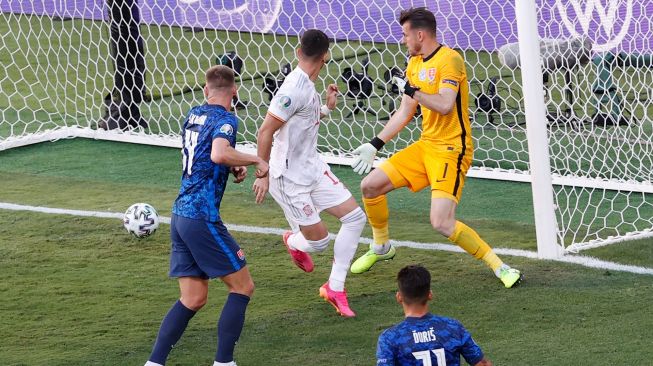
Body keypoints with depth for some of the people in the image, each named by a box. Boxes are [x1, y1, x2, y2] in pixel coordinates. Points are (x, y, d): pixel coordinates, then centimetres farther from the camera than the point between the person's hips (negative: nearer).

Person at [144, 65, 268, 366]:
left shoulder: (193, 115, 14)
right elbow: (219, 154, -31)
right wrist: (255, 160, -16)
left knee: (193, 299, 10)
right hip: (202, 217, -8)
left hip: (180, 214, 8)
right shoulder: (225, 119, -10)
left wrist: (233, 168, 16)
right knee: (242, 286, 4)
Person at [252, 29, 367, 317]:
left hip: (313, 169, 9)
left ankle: (335, 288, 9)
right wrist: (263, 175, -20)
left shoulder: (308, 87, 6)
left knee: (355, 216, 0)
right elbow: (265, 132, -23)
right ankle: (292, 241, 33)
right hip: (289, 178, -9)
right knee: (319, 241, -5)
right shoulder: (294, 89, -23)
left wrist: (327, 108, 12)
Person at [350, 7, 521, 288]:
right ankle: (381, 247, 30)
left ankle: (499, 267, -9)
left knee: (442, 224, -22)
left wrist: (411, 90, -17)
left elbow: (445, 105, -29)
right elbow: (405, 113, 19)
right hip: (425, 146, 9)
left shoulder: (449, 60, -15)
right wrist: (375, 145, 17)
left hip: (451, 149, -9)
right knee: (370, 186, 7)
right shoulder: (414, 64, 12)